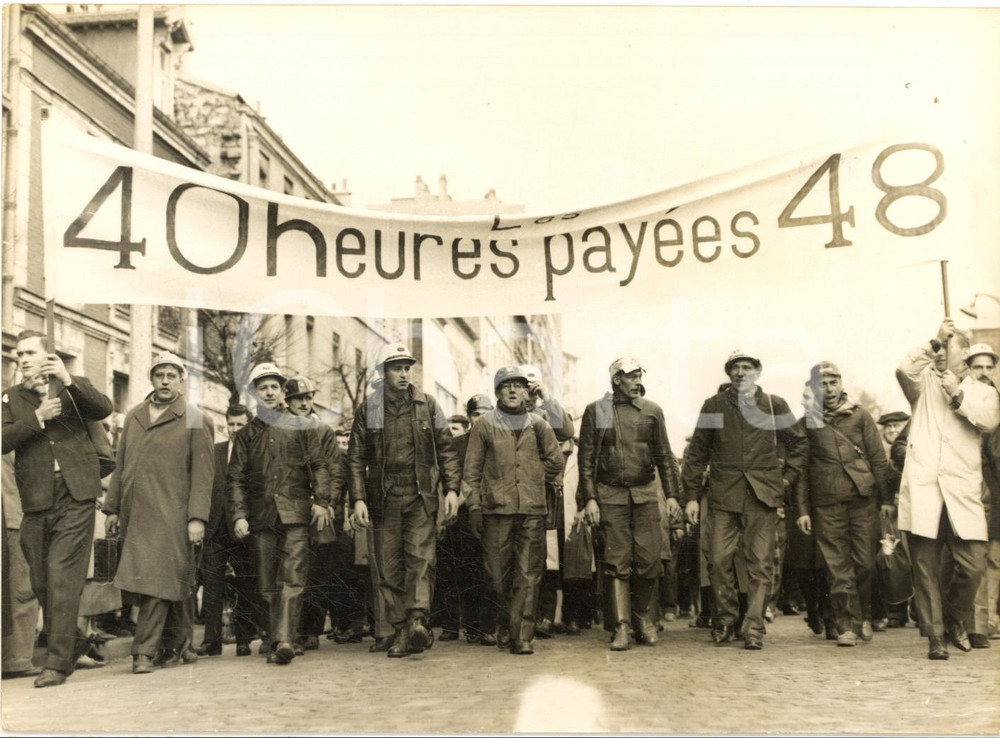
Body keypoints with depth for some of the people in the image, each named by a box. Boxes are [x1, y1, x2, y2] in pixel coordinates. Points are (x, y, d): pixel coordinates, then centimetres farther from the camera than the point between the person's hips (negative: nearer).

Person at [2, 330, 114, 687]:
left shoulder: (75, 387, 10)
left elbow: (104, 409, -9)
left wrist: (67, 380, -19)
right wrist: (37, 418, -12)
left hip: (75, 498, -3)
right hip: (36, 501, 3)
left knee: (62, 577, -10)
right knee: (41, 582, 10)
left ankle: (58, 661, -6)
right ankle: (74, 643, 30)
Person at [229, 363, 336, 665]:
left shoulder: (302, 427, 13)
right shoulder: (245, 434, 15)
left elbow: (319, 466, 8)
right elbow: (236, 479, 10)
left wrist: (321, 501, -6)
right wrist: (239, 515, -2)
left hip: (295, 514, -2)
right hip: (261, 516, 2)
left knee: (293, 577, -13)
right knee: (268, 583, 3)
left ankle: (283, 640, -19)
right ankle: (276, 641, 9)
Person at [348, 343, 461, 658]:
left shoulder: (427, 405, 6)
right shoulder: (368, 409, 5)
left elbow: (446, 450, 9)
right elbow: (356, 457, 5)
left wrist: (452, 489, 0)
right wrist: (358, 499, -3)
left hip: (421, 496, -1)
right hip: (383, 498, 1)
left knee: (421, 557, -14)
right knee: (388, 567, 2)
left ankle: (418, 620, -22)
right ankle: (398, 630, 7)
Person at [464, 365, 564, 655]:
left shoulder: (538, 425, 10)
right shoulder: (485, 425, 6)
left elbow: (555, 460, 19)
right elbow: (472, 469, 5)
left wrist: (533, 482, 13)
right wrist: (474, 506, -1)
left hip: (532, 510, 1)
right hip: (496, 510, -1)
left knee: (529, 575, -3)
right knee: (498, 573, 3)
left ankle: (523, 636, 0)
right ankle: (504, 626, 23)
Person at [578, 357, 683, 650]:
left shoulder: (652, 411, 10)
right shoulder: (596, 411, 3)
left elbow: (664, 455, 12)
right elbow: (586, 458, 2)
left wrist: (672, 494, 6)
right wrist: (589, 499, -5)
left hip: (645, 494, 2)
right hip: (610, 496, -2)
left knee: (649, 559, -1)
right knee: (617, 562, -2)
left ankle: (642, 616, 19)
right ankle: (621, 627, 3)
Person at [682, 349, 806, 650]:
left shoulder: (775, 405, 7)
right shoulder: (714, 406, 7)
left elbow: (798, 444, 18)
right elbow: (697, 453, 8)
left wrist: (787, 477, 7)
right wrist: (691, 495, 4)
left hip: (762, 497, 0)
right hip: (724, 495, 0)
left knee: (760, 565, -2)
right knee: (719, 561, -3)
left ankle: (754, 629, 4)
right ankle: (725, 621, 15)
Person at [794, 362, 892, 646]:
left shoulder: (860, 415, 9)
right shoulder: (807, 422, 8)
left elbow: (878, 458, 8)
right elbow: (800, 468, 8)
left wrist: (886, 498, 3)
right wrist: (802, 509, 3)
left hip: (863, 498, 0)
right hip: (826, 505, 0)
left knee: (865, 562, 1)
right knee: (838, 567, -1)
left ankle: (864, 617, 21)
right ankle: (847, 626, 4)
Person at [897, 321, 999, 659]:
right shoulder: (930, 380, 14)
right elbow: (905, 367, -6)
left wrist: (956, 391, -14)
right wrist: (937, 342, -12)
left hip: (962, 488, 2)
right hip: (923, 482, -2)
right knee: (925, 566, -1)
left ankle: (955, 621, 22)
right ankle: (935, 637, 7)